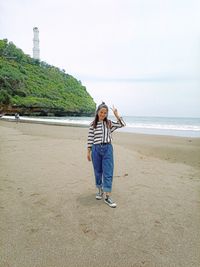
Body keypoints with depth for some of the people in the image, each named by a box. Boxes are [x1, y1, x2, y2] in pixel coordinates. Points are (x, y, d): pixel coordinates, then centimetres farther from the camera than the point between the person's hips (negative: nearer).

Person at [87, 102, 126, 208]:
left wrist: (116, 114, -6)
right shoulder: (93, 124, 2)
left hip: (107, 149, 0)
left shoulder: (109, 123, 6)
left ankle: (107, 196, 3)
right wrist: (88, 152, 2)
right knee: (98, 172, 13)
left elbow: (122, 124, -1)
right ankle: (100, 190, 34)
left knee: (108, 173, -3)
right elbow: (90, 139, 2)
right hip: (96, 149, 0)